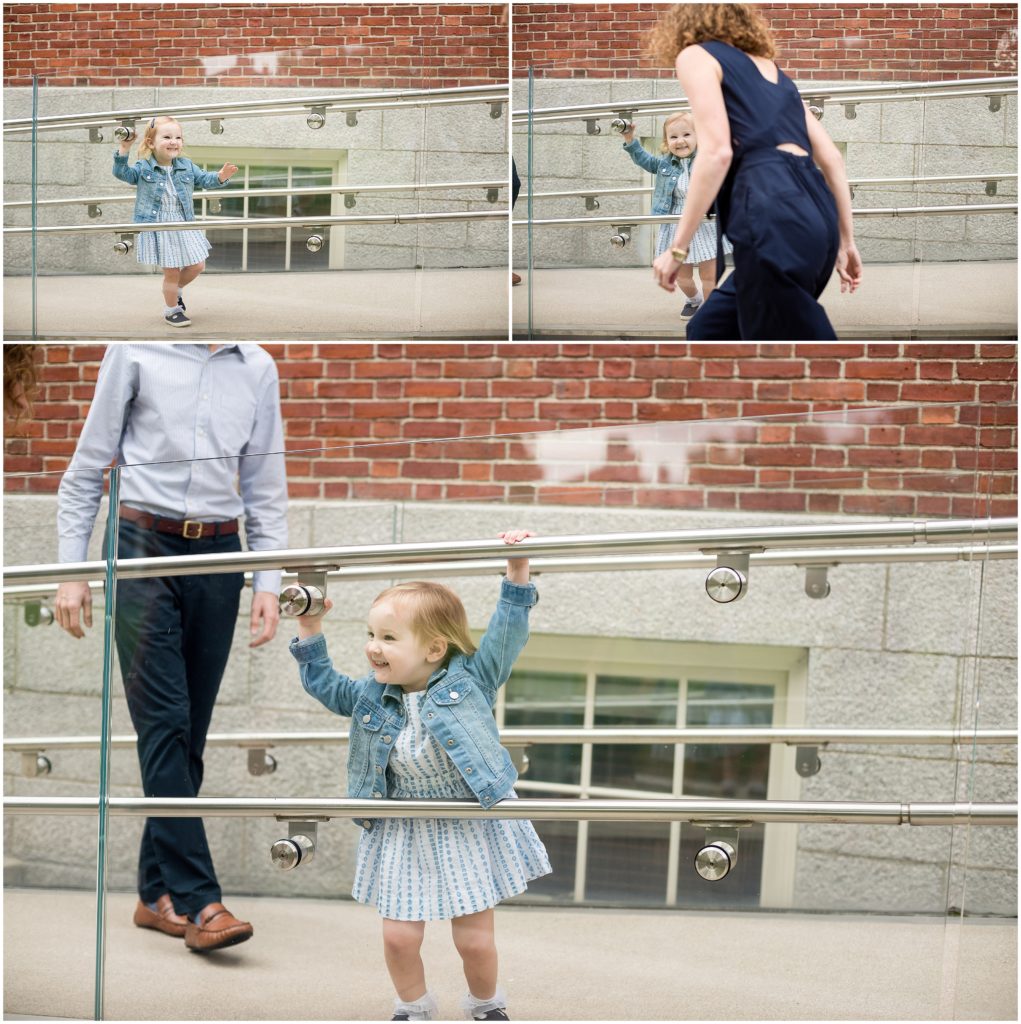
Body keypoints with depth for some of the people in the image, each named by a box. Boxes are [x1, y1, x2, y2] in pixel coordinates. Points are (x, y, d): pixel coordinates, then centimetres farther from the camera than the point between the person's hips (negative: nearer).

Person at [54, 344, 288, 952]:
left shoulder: (257, 368, 10)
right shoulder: (136, 353, 0)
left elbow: (266, 487, 13)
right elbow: (87, 469, 4)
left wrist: (268, 582, 5)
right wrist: (71, 572, -1)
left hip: (218, 558, 4)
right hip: (144, 548, -4)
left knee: (191, 731, 6)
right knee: (164, 723, -10)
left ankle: (158, 893, 16)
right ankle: (198, 901, -13)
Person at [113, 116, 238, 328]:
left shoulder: (186, 166, 4)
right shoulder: (143, 168, -5)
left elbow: (204, 179, 7)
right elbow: (122, 173, -12)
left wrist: (220, 177, -13)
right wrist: (124, 150, -24)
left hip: (184, 227, 4)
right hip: (158, 229, -4)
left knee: (197, 266, 8)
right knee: (171, 272, 0)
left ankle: (176, 290, 36)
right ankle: (171, 310, 19)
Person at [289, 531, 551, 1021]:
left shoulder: (470, 680, -9)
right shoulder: (370, 694, 1)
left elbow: (507, 631, -10)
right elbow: (323, 684, 14)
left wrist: (517, 571, -18)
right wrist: (310, 626, 7)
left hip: (471, 829, -3)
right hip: (403, 833, 3)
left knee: (474, 939, 4)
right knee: (399, 935, 0)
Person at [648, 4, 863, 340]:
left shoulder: (696, 55, 8)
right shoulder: (772, 70, 29)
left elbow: (717, 152, -7)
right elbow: (831, 158, 24)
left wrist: (678, 247, -6)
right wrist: (846, 241, 28)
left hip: (774, 219, -8)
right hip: (815, 215, 8)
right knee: (707, 332, 20)